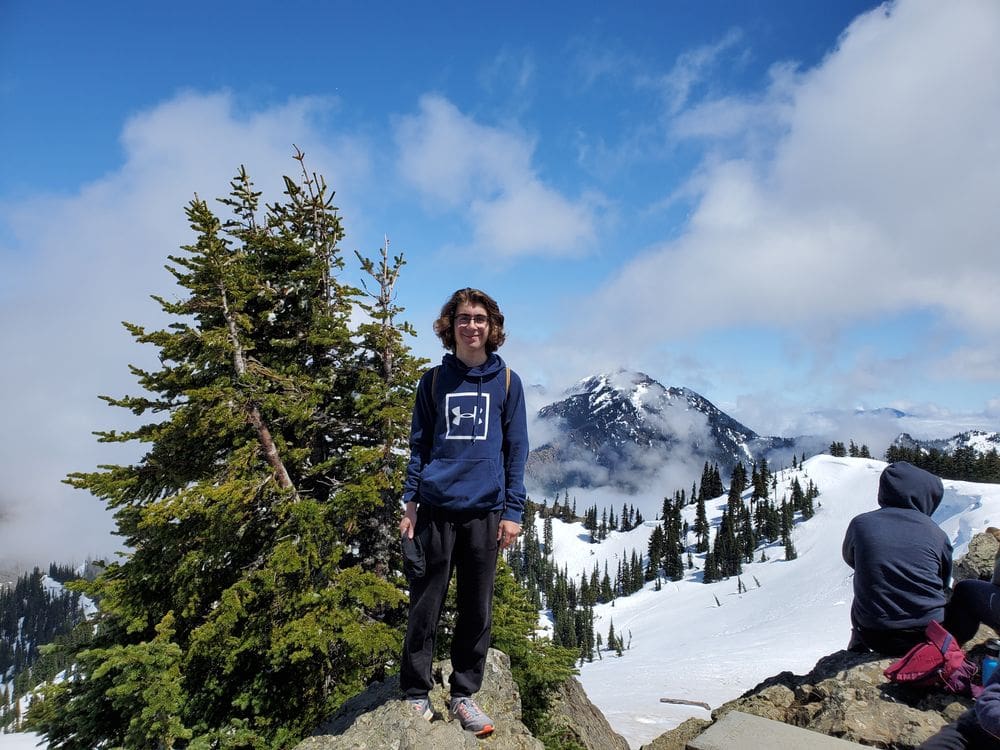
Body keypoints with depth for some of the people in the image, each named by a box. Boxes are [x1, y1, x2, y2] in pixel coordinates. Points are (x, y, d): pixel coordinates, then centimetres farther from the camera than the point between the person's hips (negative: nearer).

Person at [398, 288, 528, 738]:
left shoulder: (507, 381, 6)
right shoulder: (434, 381, 8)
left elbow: (516, 450, 5)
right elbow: (419, 444, 9)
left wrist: (512, 512, -1)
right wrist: (410, 503, 1)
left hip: (485, 510, 0)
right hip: (436, 507, 0)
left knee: (477, 609, 7)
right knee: (426, 604, 5)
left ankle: (464, 695, 23)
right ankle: (416, 694, 20)